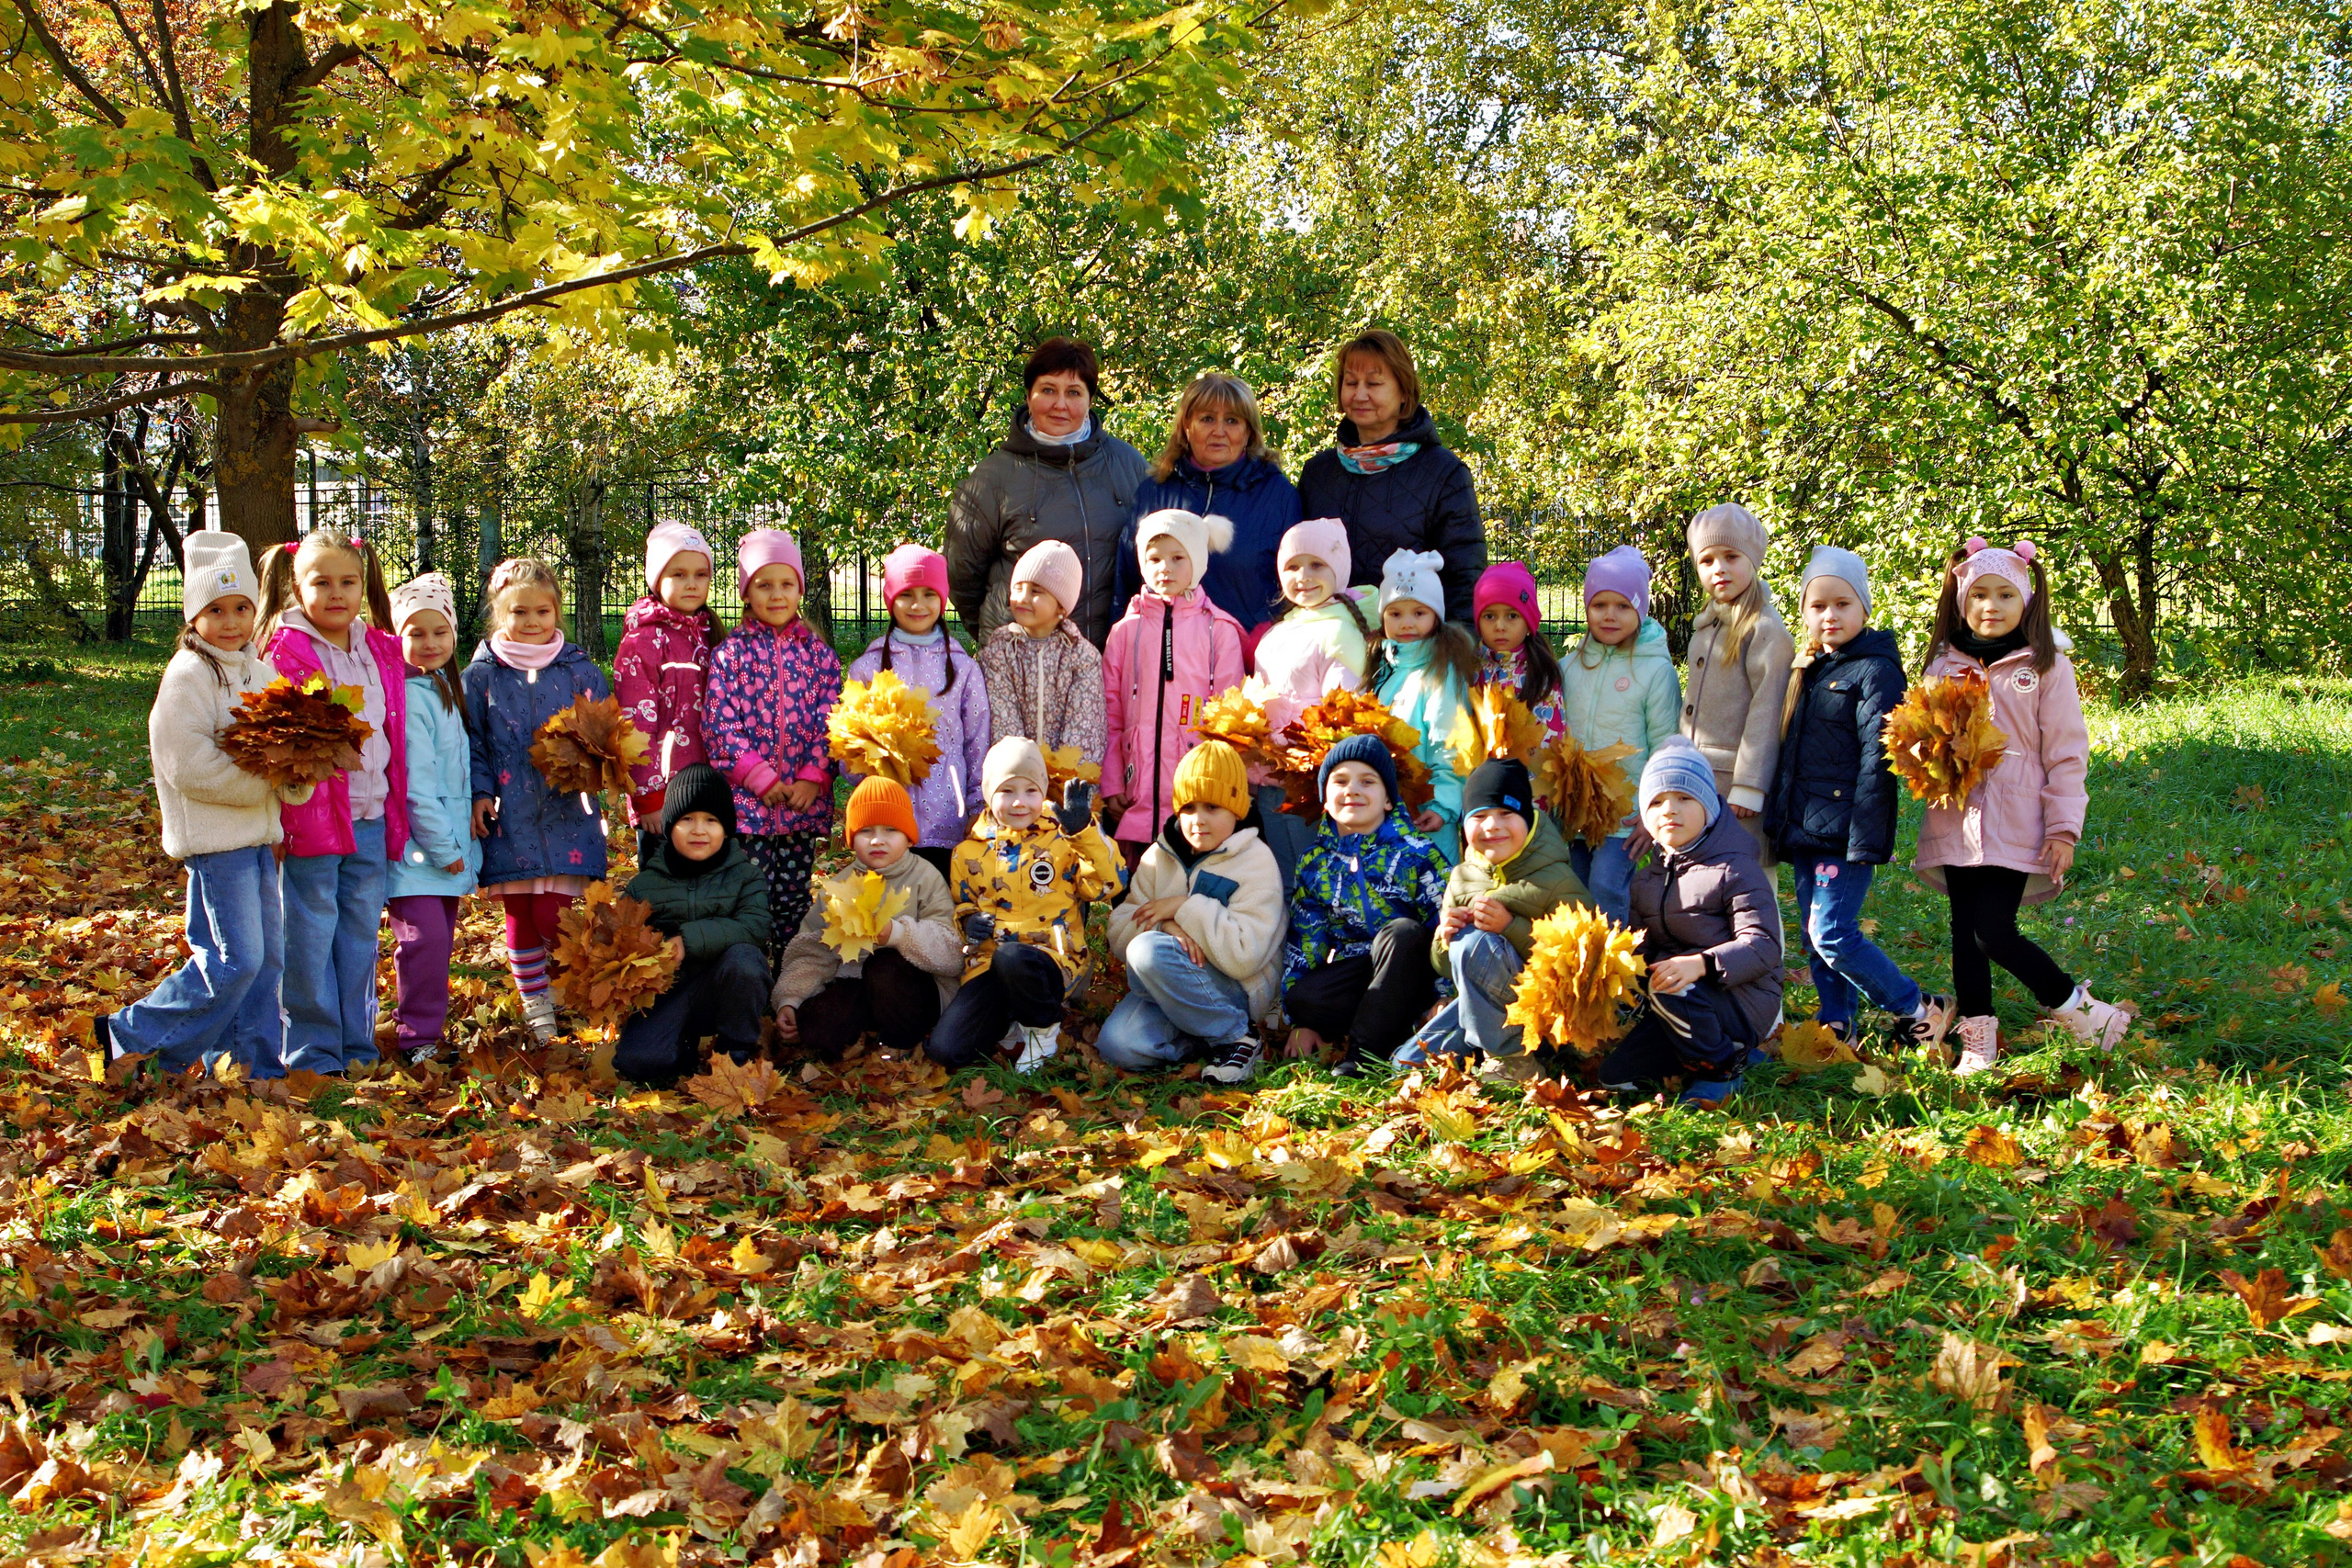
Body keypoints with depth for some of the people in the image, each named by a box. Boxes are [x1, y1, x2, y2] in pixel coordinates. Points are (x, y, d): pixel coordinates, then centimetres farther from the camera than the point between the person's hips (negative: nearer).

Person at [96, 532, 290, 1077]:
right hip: (215, 838, -8)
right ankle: (131, 1038, 2)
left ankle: (254, 1062, 19)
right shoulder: (187, 675, -12)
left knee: (268, 955, 10)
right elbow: (187, 766, -19)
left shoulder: (261, 672, 13)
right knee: (233, 960, -10)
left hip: (260, 834, 8)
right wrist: (263, 779, -18)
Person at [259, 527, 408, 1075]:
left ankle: (355, 1046, 23)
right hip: (311, 816, -5)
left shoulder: (381, 651, 11)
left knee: (361, 933, 13)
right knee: (309, 938, 1)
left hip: (370, 818, 6)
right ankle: (310, 1054, 10)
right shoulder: (286, 650, -7)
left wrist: (395, 814, 15)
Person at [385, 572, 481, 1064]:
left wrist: (458, 842, 15)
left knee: (440, 940, 11)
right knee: (424, 936, -15)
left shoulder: (444, 688, 15)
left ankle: (422, 1025, 19)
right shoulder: (408, 696, -14)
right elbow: (414, 784, -17)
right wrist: (443, 848, -14)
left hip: (448, 843, 9)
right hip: (415, 846, -9)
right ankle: (417, 1040, -7)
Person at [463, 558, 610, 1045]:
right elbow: (471, 744, 8)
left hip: (567, 815, -1)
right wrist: (480, 793, -3)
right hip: (509, 817, 1)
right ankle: (536, 1007, 21)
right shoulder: (480, 676, 5)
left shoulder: (580, 671, 6)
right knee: (519, 916, 6)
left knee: (555, 916, -9)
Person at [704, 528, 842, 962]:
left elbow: (830, 721, 4)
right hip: (747, 799, -2)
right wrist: (760, 777, -12)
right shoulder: (731, 653, 0)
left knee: (794, 895, 9)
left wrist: (813, 778, -8)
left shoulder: (819, 653, 8)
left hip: (805, 799, 2)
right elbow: (720, 723, -6)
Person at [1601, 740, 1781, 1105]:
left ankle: (1721, 1069, -11)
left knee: (1670, 991, -36)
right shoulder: (1646, 880, 14)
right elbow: (1642, 948, 12)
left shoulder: (1735, 869, -9)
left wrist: (1702, 964, -36)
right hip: (1682, 1005, 7)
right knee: (1615, 1075, -8)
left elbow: (1763, 946, -19)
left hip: (1742, 1001, -7)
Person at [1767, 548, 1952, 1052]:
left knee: (1832, 935, -11)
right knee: (1813, 935, 11)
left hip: (1845, 833, -8)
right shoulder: (1806, 671, 15)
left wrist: (1865, 838, -20)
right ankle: (1836, 1027, 23)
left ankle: (1920, 1013, 3)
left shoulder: (1875, 671, -10)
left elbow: (1878, 760, -16)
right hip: (1805, 831, 8)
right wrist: (1778, 821, 18)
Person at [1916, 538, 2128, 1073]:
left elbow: (2067, 754, -1)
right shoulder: (1944, 665, 10)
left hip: (2014, 825, -4)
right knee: (1965, 933, 5)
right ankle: (1977, 1043, 14)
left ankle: (2073, 1007, 8)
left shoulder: (2046, 667, 0)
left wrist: (2064, 828, -6)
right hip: (1954, 823, 4)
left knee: (1994, 932, -12)